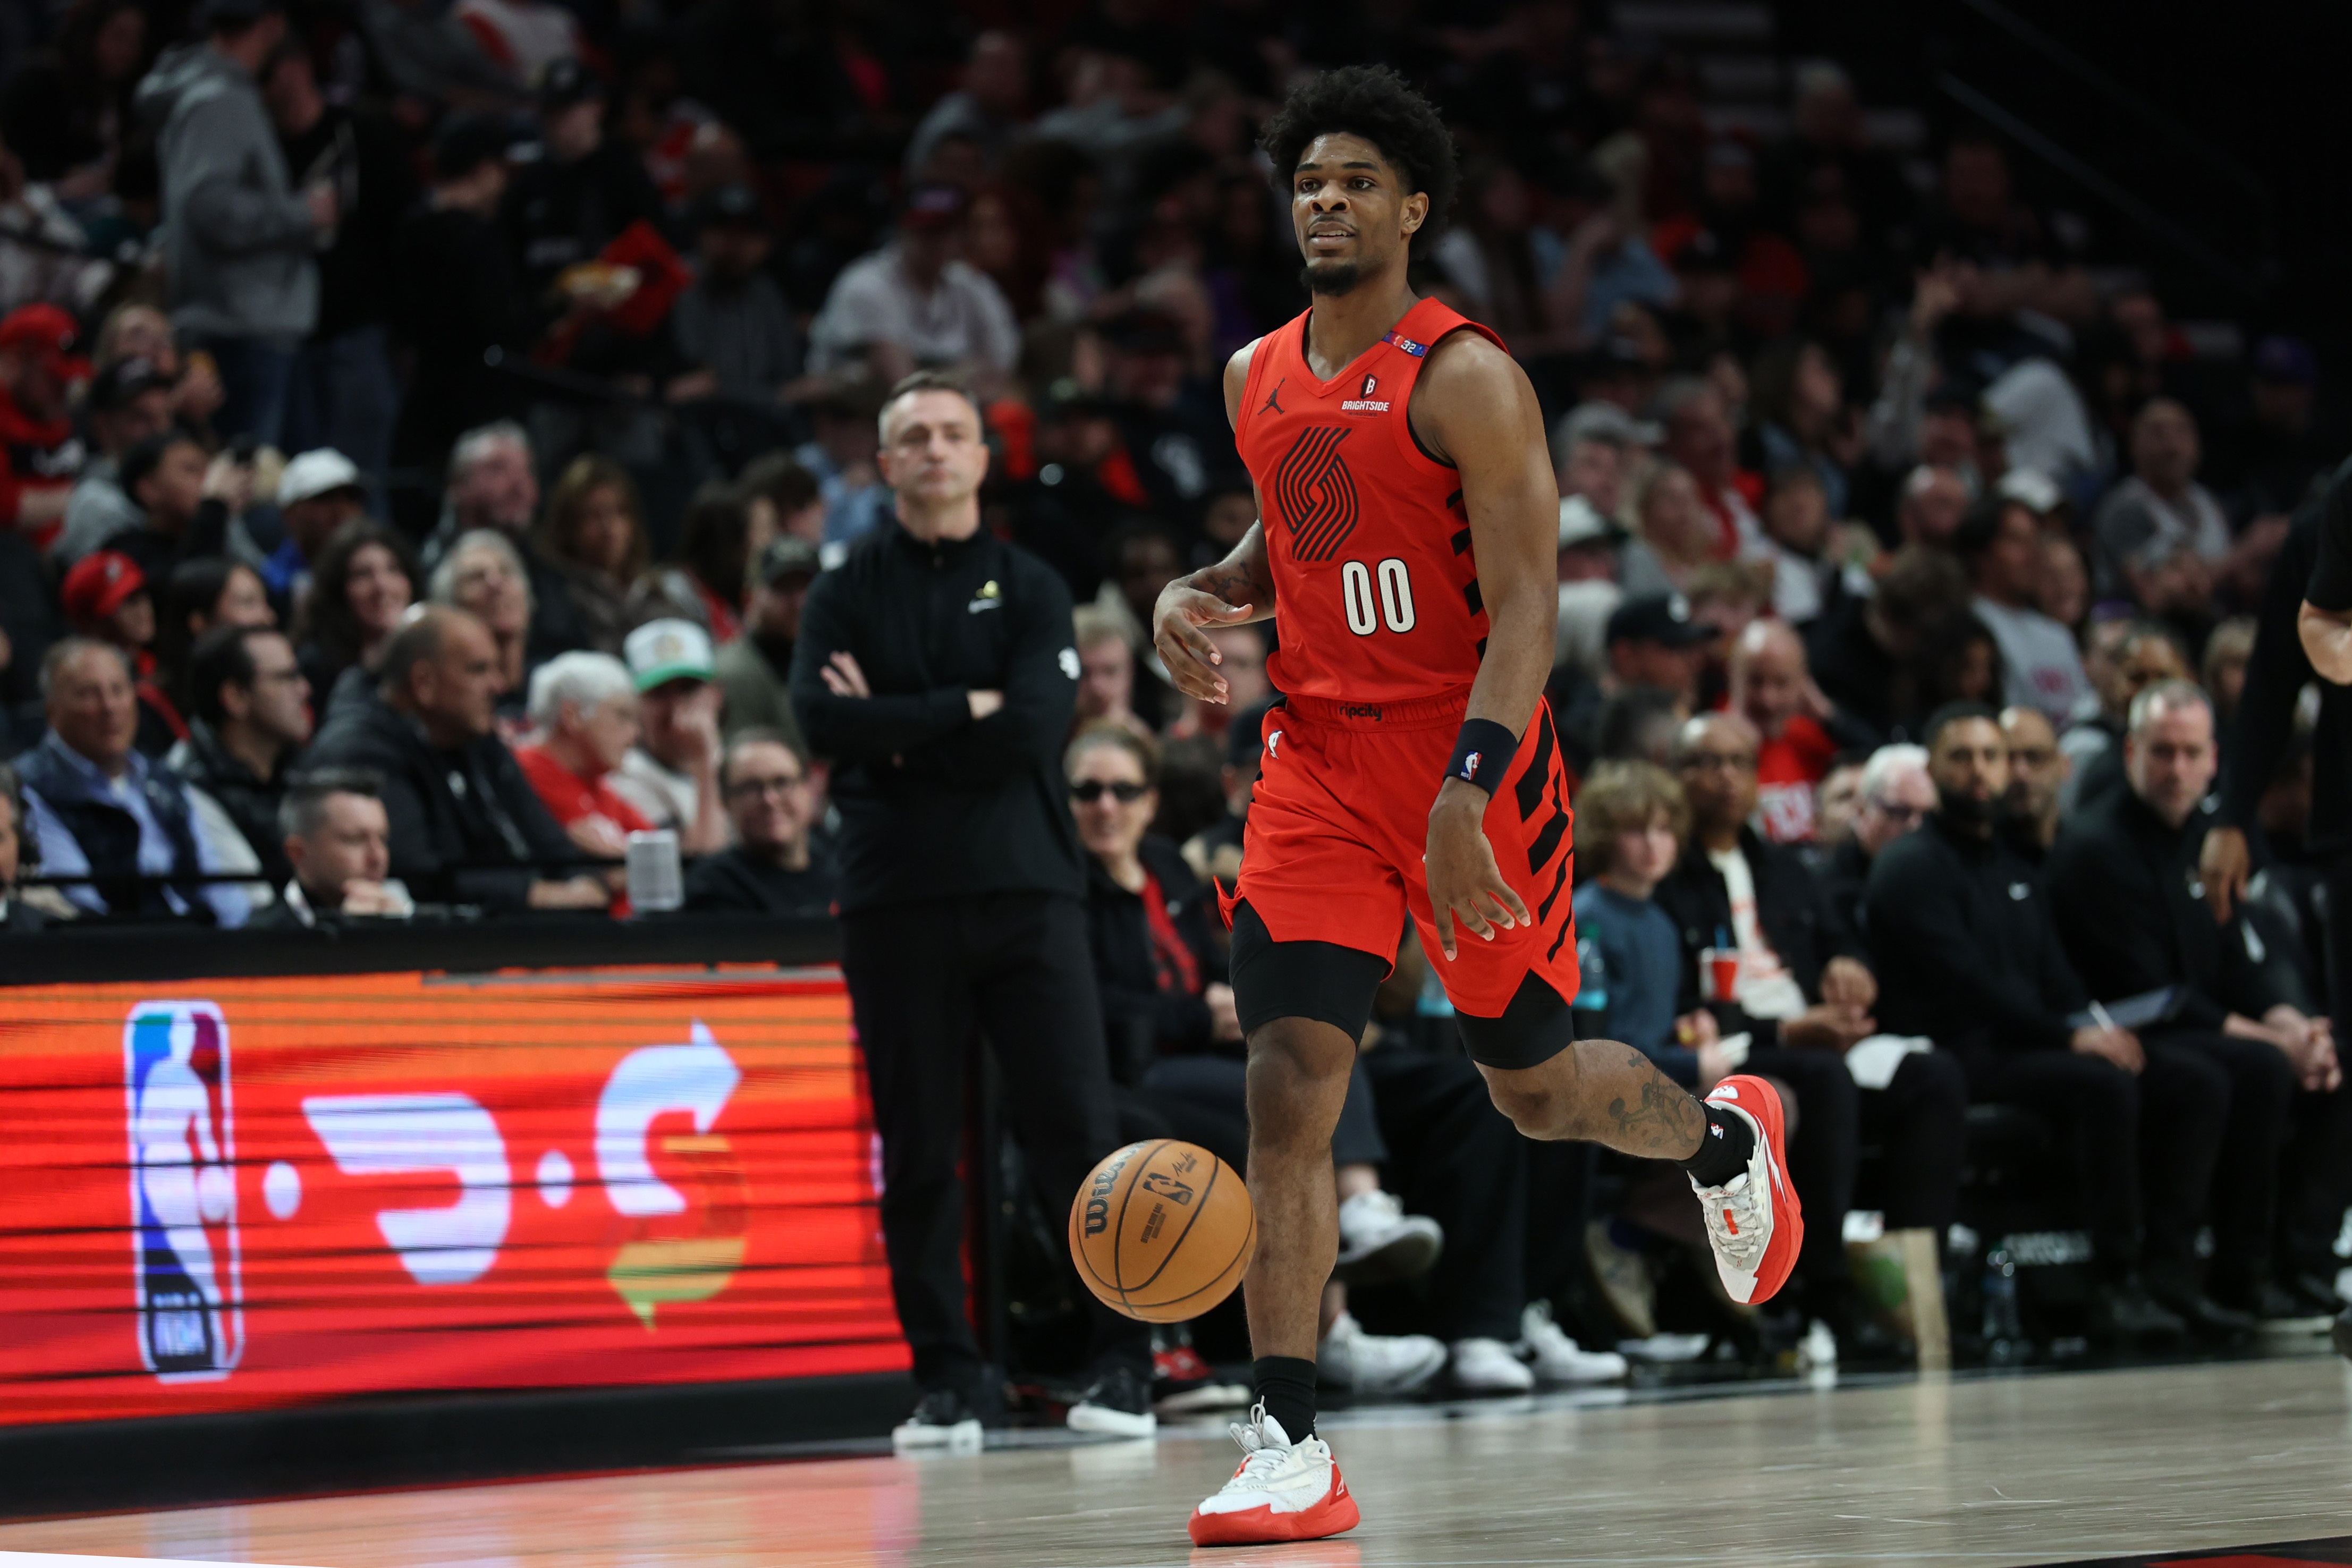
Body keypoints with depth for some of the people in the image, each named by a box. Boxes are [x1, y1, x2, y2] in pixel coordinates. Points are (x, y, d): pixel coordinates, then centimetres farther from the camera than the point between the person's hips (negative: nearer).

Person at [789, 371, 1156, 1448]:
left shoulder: (1030, 589, 10)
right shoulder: (848, 594, 11)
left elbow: (1032, 729, -7)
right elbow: (823, 719, -8)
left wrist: (898, 735, -6)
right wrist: (964, 709, -8)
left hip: (1026, 888, -1)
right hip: (895, 901, 1)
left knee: (1077, 1132, -7)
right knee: (917, 1150, 2)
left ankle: (1122, 1366, 0)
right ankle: (945, 1382, 8)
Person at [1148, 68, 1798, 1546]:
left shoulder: (1466, 378, -12)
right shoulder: (1259, 379, 8)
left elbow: (1525, 607, -17)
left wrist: (1467, 790, -29)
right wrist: (1201, 592, 4)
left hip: (1471, 755, -4)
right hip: (1320, 758, 5)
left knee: (1534, 1082, 9)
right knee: (1289, 1077, -11)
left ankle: (1725, 1137, 45)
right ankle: (1292, 1448, -12)